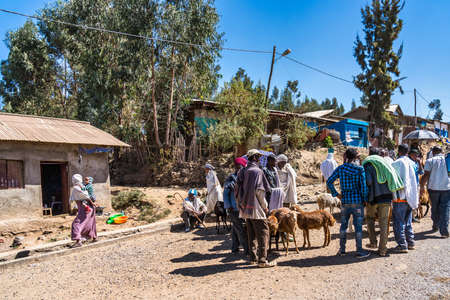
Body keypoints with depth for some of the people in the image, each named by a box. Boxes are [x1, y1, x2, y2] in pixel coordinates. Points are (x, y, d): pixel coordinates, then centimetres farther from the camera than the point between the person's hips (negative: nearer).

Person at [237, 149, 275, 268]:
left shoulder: (242, 172, 10)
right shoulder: (257, 171, -12)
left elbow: (239, 190, 11)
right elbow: (259, 190, -16)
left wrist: (241, 204, 17)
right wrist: (265, 206, -7)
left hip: (246, 208, 8)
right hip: (256, 208, -8)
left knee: (251, 234, 15)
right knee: (263, 233, -2)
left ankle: (253, 258, 21)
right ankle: (262, 260, -1)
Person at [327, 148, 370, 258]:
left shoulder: (340, 168, 0)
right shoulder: (360, 169, -8)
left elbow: (329, 182, -4)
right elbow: (363, 185, -10)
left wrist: (336, 194, 3)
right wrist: (365, 198, 2)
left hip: (345, 201, 3)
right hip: (357, 201, -3)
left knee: (343, 225, 13)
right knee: (358, 226, 5)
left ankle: (342, 249, 19)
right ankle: (359, 251, 11)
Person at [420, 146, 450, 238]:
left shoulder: (430, 161, -3)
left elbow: (426, 175, -8)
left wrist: (422, 187, -1)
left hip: (434, 188, -1)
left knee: (435, 208, 14)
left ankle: (435, 227, 27)